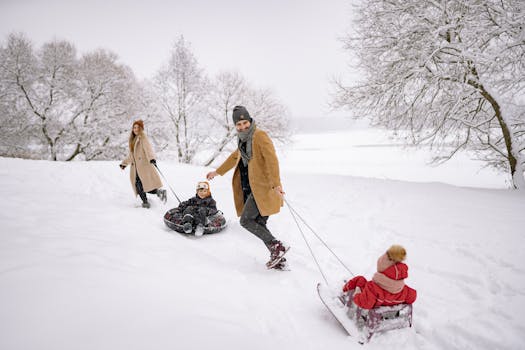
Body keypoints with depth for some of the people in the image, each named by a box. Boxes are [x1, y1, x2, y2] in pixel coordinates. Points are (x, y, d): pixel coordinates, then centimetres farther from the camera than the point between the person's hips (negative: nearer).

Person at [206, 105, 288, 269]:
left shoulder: (259, 135, -9)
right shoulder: (243, 139, 17)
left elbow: (272, 159, -20)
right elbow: (235, 157, 34)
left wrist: (276, 184, -31)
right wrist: (217, 172, 42)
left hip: (263, 187, -8)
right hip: (251, 188, 8)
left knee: (246, 220, -11)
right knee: (259, 225, 6)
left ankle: (276, 246, -6)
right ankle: (277, 258, 13)